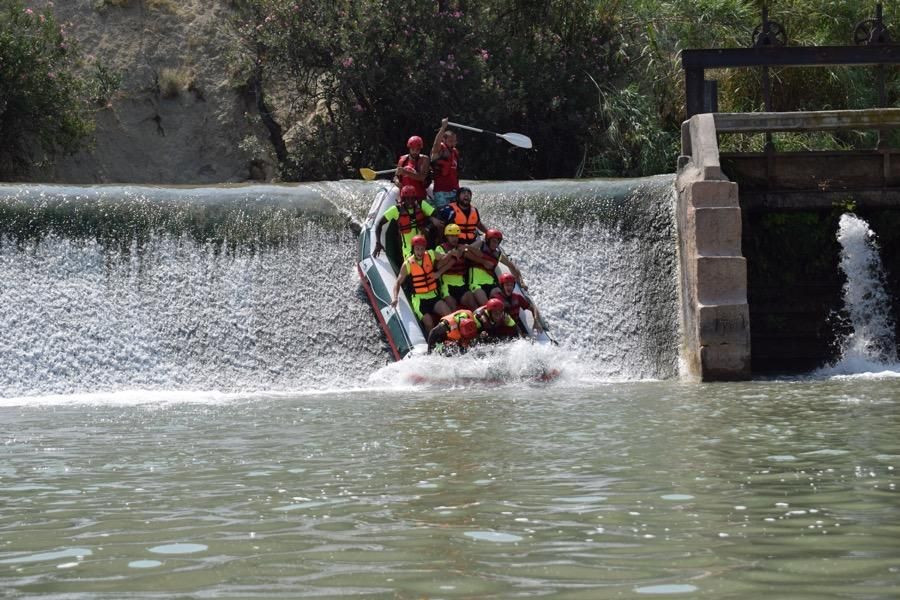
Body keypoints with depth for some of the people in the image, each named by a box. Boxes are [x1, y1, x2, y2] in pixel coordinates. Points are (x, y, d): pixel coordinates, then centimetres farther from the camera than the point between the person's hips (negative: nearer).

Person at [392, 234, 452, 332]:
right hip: (419, 299, -2)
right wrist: (395, 297, -19)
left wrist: (439, 272, -9)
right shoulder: (408, 264, -7)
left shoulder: (431, 255, -3)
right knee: (429, 322, -24)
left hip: (433, 296, 2)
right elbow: (398, 282, -2)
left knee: (448, 314, -22)